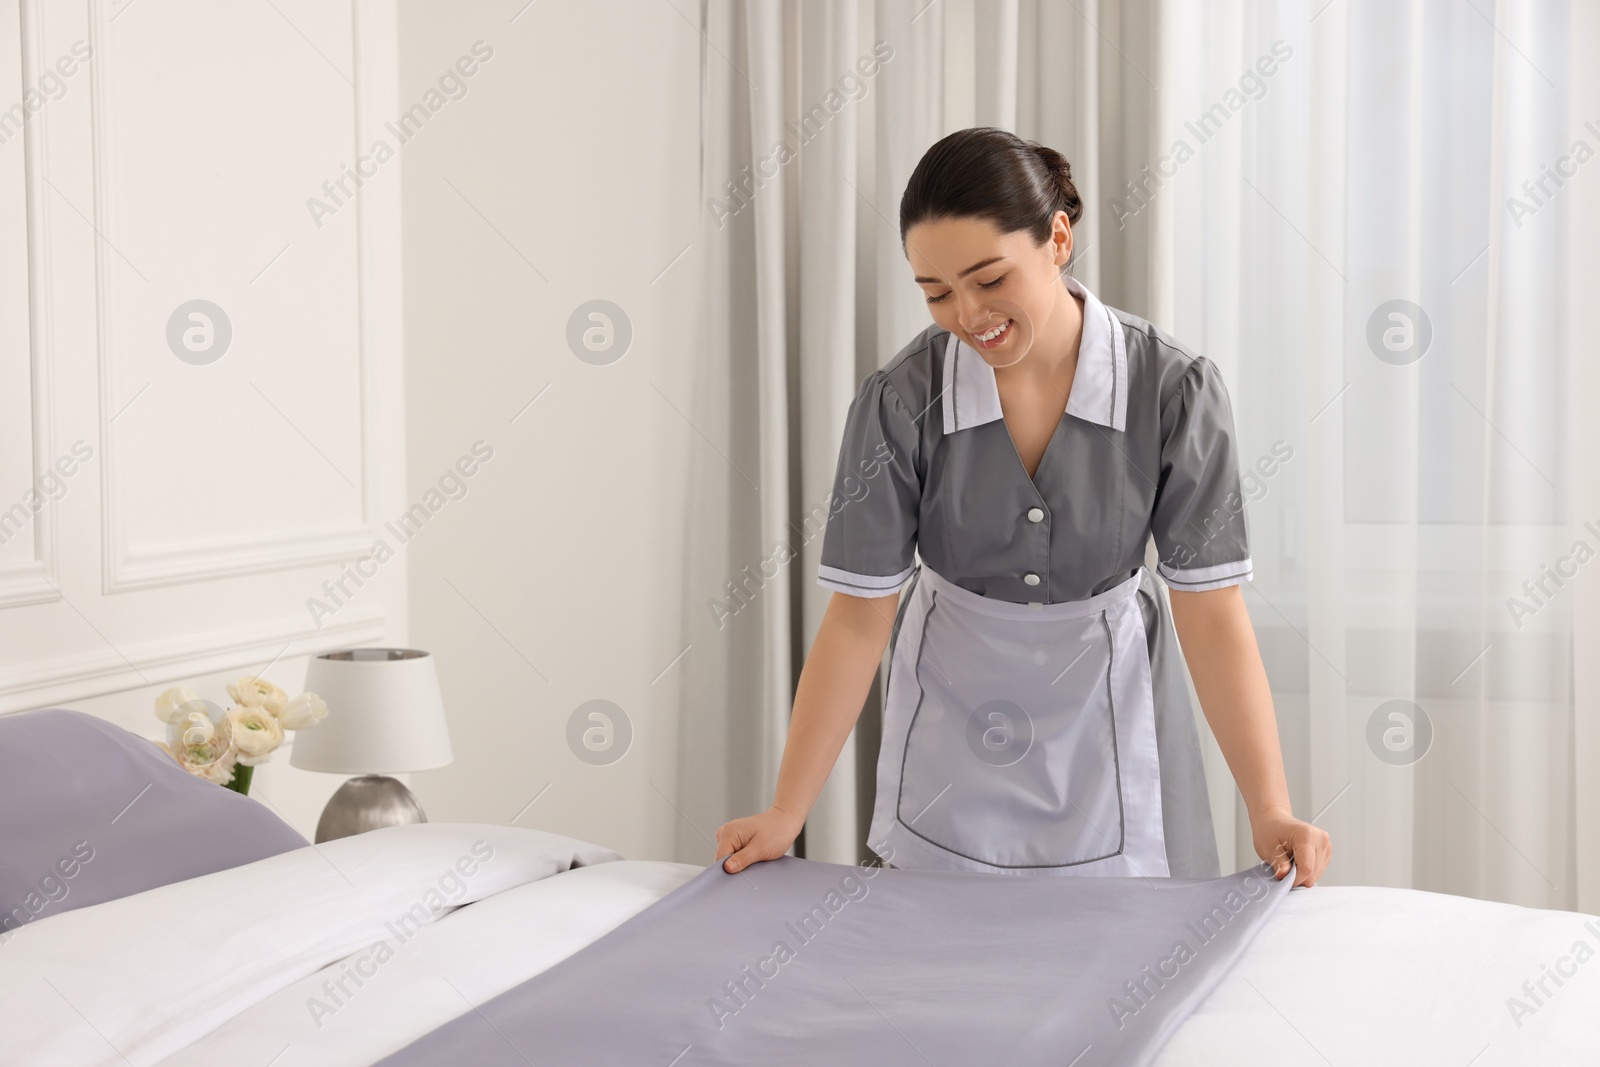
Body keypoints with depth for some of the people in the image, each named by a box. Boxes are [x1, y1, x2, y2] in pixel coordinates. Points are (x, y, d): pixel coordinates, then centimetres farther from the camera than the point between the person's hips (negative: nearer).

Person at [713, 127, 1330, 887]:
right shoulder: (900, 402, -18)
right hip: (954, 727, 1)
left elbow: (1211, 612, -18)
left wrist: (1270, 811, -26)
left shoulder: (1174, 390, -19)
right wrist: (786, 815, -17)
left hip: (1106, 714, 0)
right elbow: (858, 617, -14)